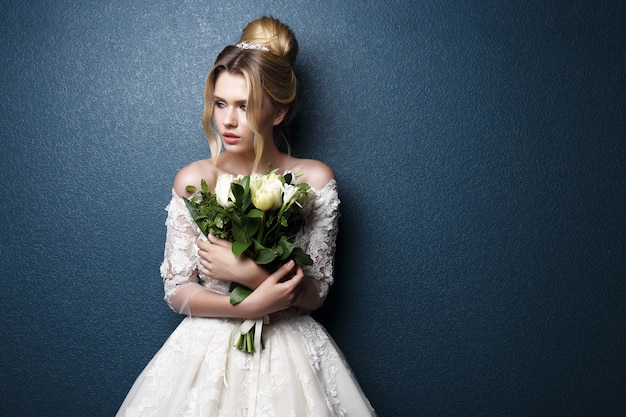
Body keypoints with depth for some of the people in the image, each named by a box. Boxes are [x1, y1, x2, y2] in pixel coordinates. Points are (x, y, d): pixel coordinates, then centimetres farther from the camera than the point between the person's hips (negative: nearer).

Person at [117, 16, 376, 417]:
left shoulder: (314, 180, -8)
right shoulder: (193, 180, -6)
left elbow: (315, 292, -7)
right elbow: (177, 292, -5)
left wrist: (249, 272, -22)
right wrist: (251, 306, -19)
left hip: (290, 349, 0)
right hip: (209, 348, 1)